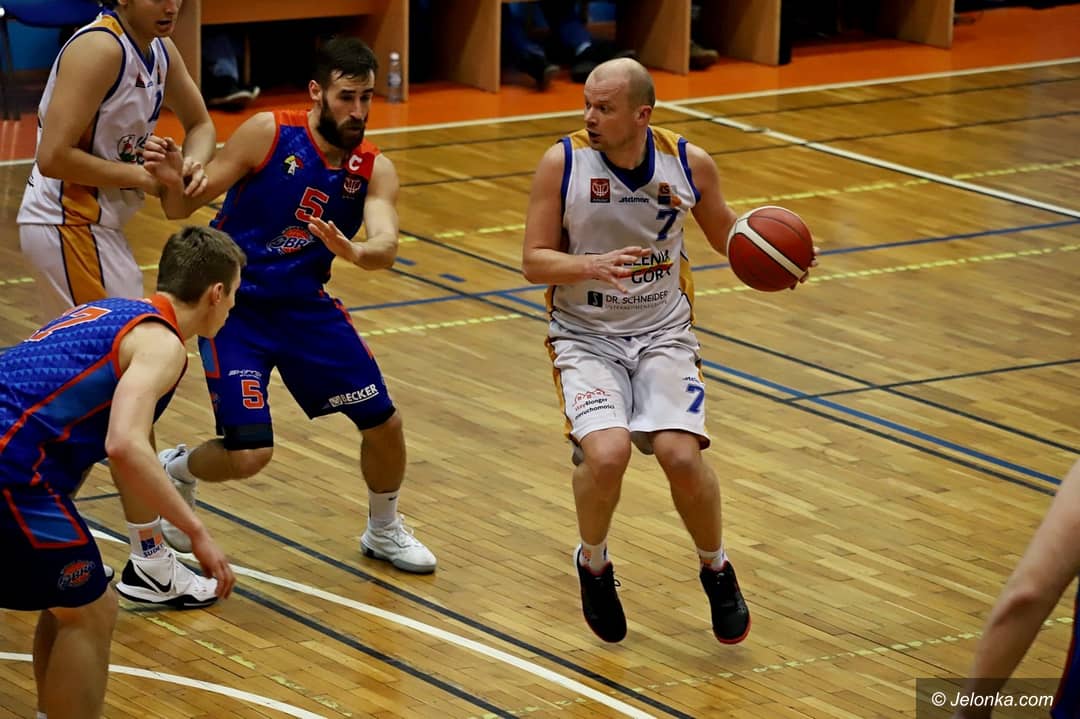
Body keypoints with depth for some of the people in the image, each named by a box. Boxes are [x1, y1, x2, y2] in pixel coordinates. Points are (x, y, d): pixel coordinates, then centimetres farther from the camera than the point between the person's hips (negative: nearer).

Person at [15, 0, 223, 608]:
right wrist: (140, 176, -18)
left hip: (91, 226, 10)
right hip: (71, 229, -10)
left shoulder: (160, 50, 6)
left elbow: (200, 122, 20)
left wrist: (196, 157, -3)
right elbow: (54, 157, -26)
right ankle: (150, 562, -3)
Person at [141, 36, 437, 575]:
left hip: (306, 306, 4)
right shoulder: (268, 133, -15)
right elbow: (183, 207, -11)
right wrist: (171, 180, -34)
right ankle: (175, 470, 20)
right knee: (248, 453, -15)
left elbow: (386, 246, -23)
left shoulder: (374, 169, -5)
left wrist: (354, 252, -46)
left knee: (383, 422, 4)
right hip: (235, 307, -4)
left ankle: (384, 532, 32)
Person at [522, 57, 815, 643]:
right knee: (606, 453, -26)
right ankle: (593, 564, 6)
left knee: (681, 454, -21)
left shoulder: (689, 164, -5)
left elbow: (725, 234, 13)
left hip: (663, 332, 1)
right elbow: (534, 262, -9)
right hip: (585, 337, -1)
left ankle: (716, 570, 10)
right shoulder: (562, 163, -12)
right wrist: (594, 265, -29)